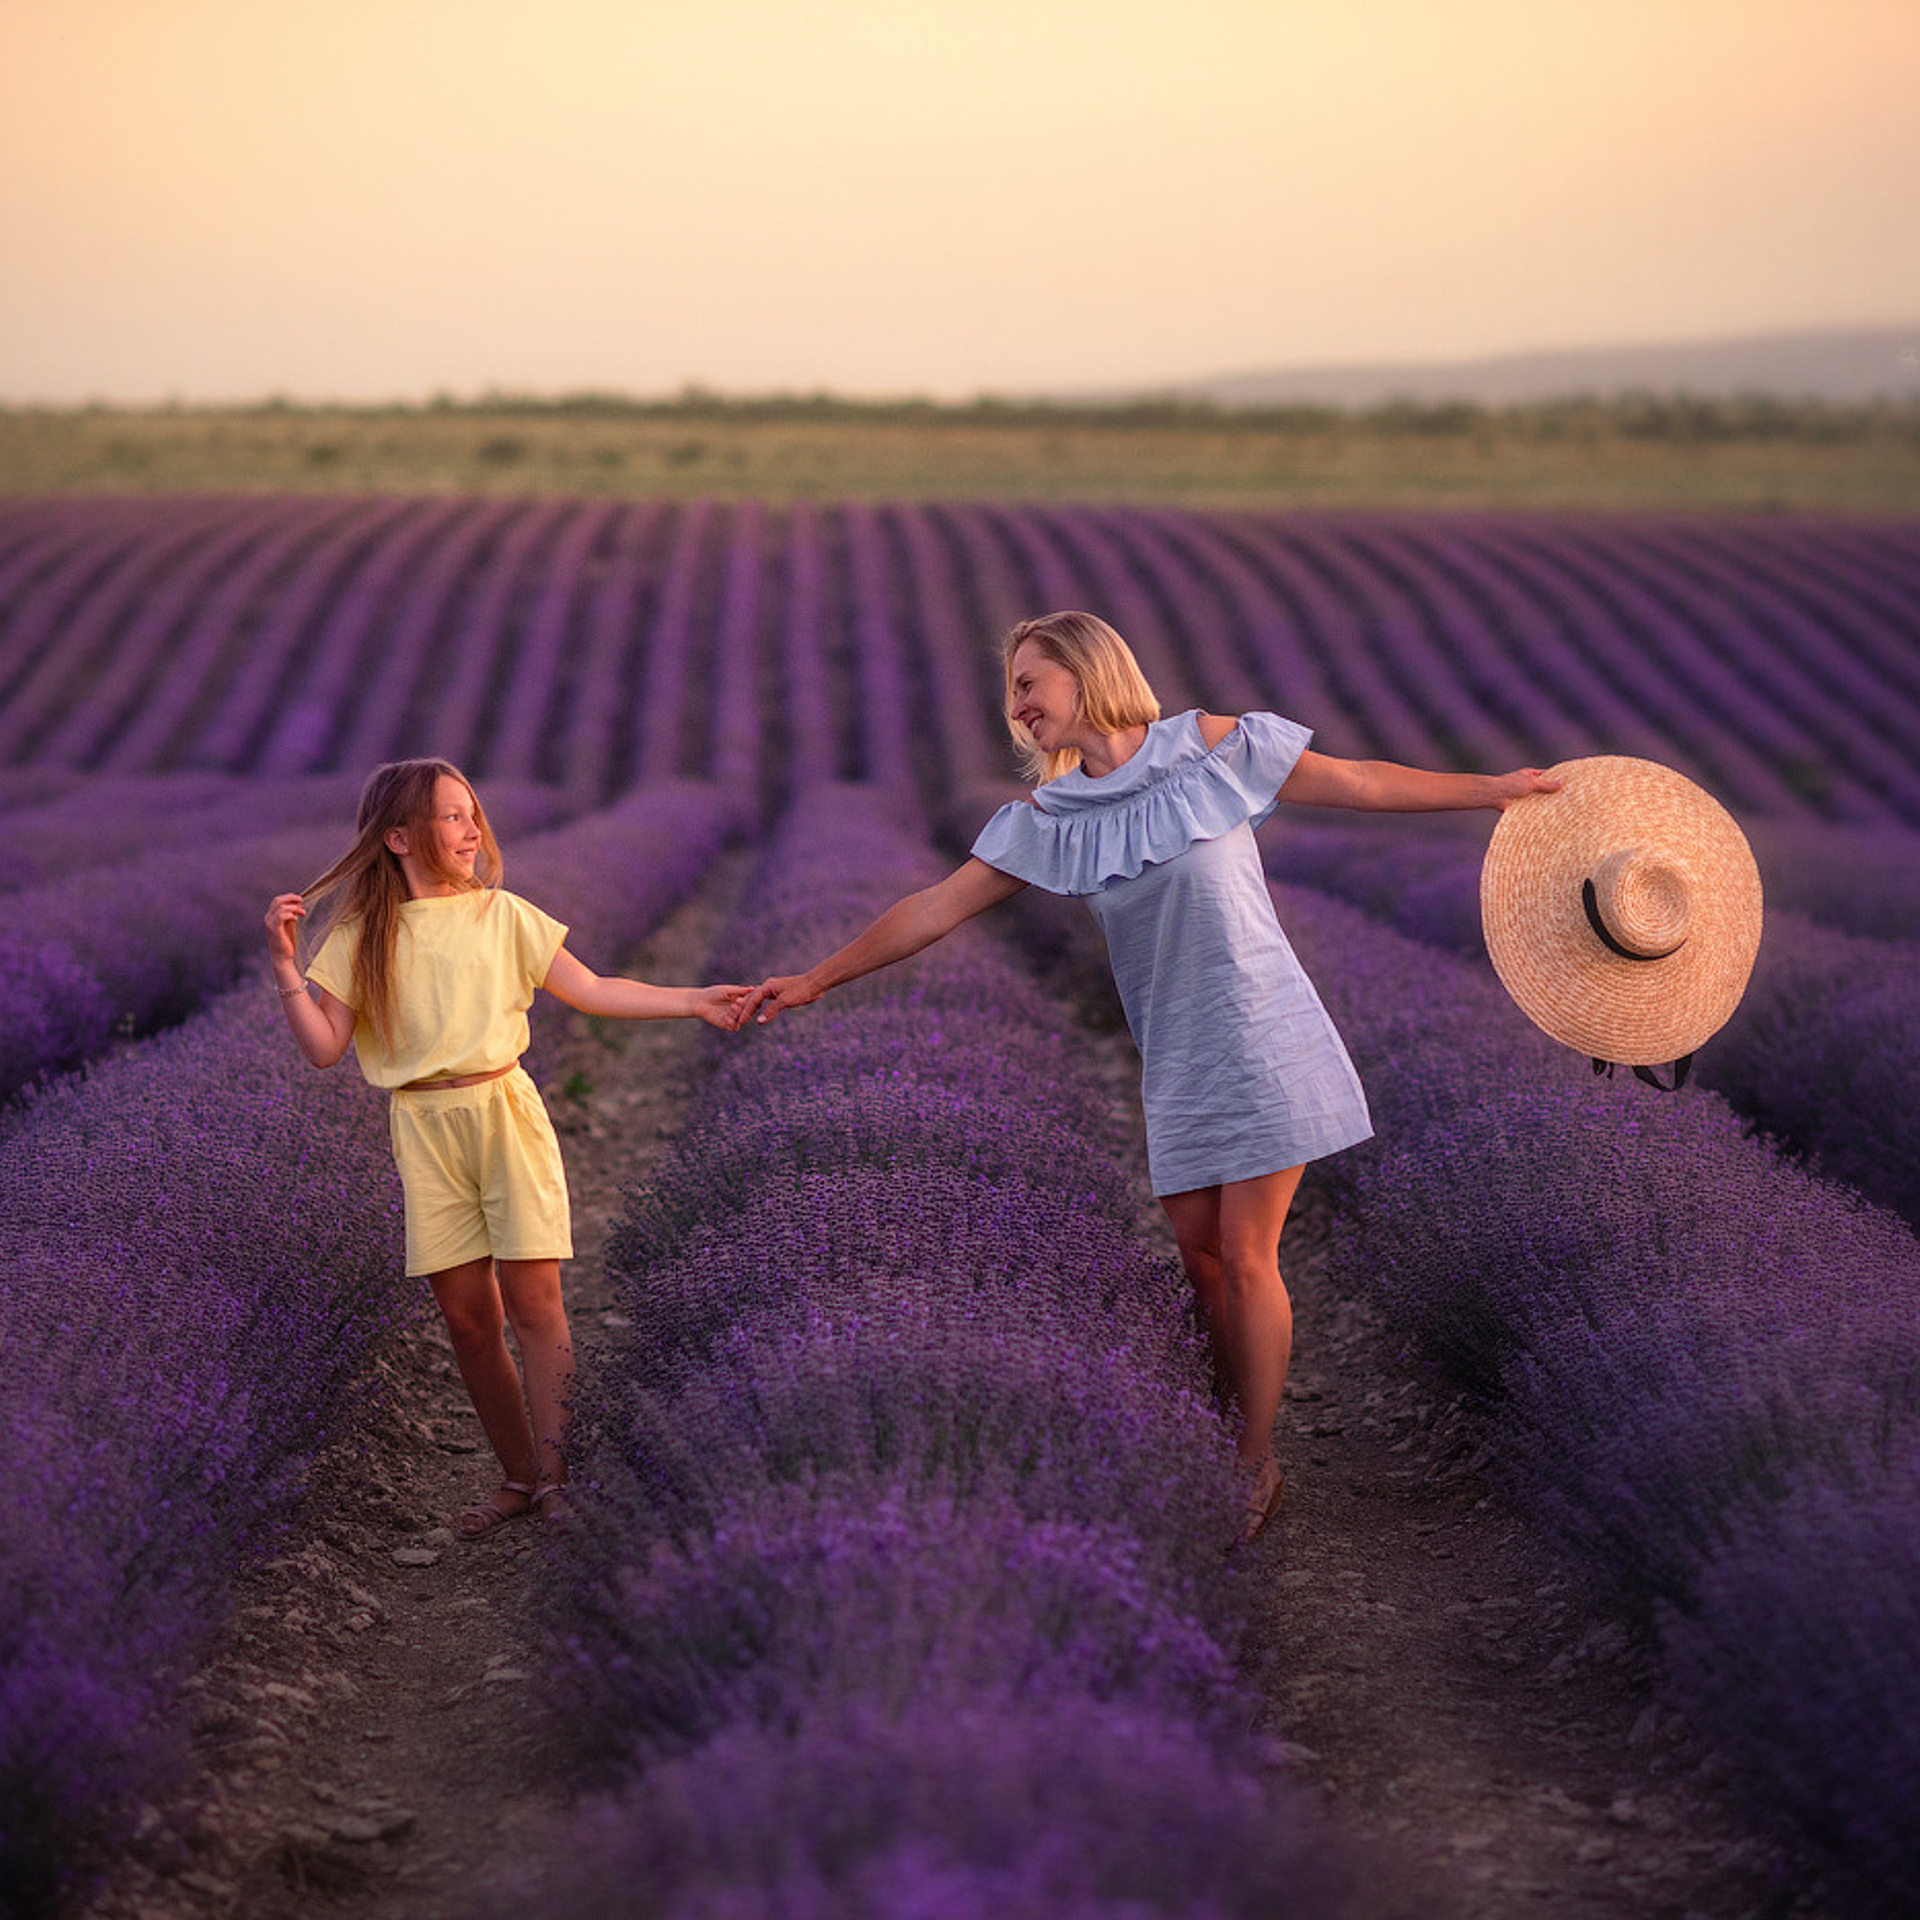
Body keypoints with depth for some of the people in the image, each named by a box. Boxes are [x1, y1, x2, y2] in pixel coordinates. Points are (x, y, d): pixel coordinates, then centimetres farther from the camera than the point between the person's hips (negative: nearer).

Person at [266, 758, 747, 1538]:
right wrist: (285, 963, -11)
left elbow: (591, 991, 5)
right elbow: (324, 1048, 0)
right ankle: (518, 1478, 15)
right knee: (467, 1315, 4)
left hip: (503, 1112, -1)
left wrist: (694, 1000, -1)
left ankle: (555, 1476, -4)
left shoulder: (501, 915, 4)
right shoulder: (361, 938, 4)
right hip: (424, 1129, 1)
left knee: (533, 1299, -7)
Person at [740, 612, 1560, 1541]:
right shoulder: (1046, 820, 4)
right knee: (1200, 1258, 4)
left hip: (1259, 1036, -4)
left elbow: (1362, 782, 2)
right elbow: (935, 908, 6)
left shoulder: (1213, 746, -5)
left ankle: (1258, 1465, 8)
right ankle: (1247, 1435, 21)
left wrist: (1496, 787, 3)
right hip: (1177, 1061, 4)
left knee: (1245, 1259, -5)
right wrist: (815, 979, 5)